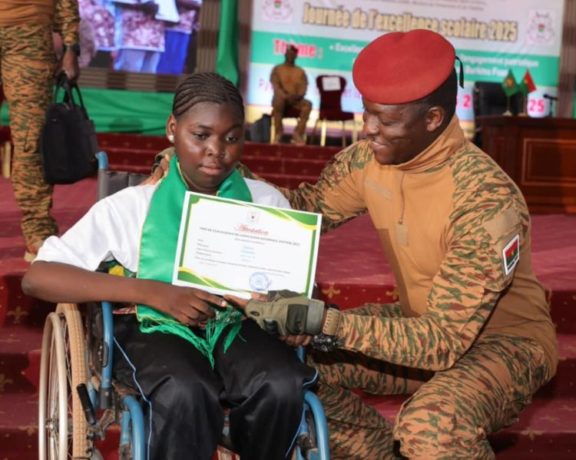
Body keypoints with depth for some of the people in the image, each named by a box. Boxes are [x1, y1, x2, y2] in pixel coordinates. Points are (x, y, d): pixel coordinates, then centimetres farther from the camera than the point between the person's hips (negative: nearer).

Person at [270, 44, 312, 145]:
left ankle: (298, 134, -32)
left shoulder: (300, 71, 15)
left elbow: (304, 88, 3)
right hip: (282, 98, -2)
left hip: (295, 100, 2)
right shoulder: (277, 69, 9)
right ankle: (278, 133, -32)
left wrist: (297, 96, -21)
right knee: (278, 101, -39)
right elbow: (275, 86, -5)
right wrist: (285, 95, -24)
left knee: (307, 104, -31)